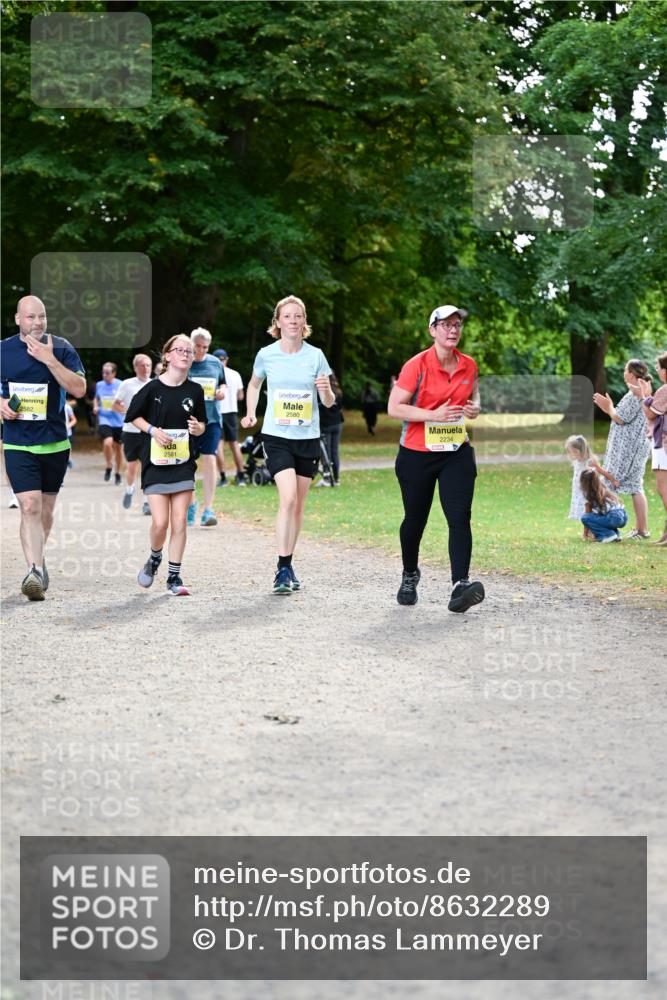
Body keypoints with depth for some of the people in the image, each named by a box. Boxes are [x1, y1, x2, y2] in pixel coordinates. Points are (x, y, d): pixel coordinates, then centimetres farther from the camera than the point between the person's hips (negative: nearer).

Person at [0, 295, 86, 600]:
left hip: (55, 443, 1)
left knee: (46, 509, 12)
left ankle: (37, 559, 34)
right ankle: (35, 570, -21)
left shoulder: (61, 348, -1)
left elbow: (79, 389, -12)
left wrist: (50, 359, -20)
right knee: (30, 507, -16)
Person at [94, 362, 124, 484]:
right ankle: (109, 467, 3)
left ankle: (117, 473, 29)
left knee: (118, 447, 10)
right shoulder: (99, 385, 4)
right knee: (107, 442, -22)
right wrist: (95, 407, 4)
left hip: (118, 421, 0)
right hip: (104, 420, 1)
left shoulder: (120, 385, -6)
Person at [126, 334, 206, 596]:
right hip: (155, 463, -2)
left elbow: (201, 424, 13)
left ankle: (174, 577, 8)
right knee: (160, 522, -7)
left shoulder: (195, 390, 2)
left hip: (183, 464, 2)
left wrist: (198, 428, -10)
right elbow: (133, 416, 5)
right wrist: (152, 430, -11)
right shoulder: (153, 388, -7)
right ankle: (154, 559, 24)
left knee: (179, 522, -2)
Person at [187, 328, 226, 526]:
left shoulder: (215, 363, 7)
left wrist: (221, 391, -1)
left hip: (211, 419, 1)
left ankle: (208, 509, -9)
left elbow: (222, 383, 20)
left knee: (209, 460, -10)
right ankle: (191, 504, 27)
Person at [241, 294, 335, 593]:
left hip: (308, 437, 2)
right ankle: (282, 569, -13)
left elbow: (329, 402, 3)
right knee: (288, 498, -18)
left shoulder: (315, 356, -1)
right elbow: (254, 384, 19)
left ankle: (287, 564, 22)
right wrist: (250, 413, 5)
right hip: (276, 436, -2)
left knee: (298, 504, 9)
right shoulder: (266, 355, -1)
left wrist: (325, 389, -20)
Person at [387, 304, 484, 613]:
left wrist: (475, 407, -1)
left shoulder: (469, 365, 4)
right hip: (417, 454, -3)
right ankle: (410, 576, 35)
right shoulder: (417, 365, -11)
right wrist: (434, 415, -22)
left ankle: (460, 587, -21)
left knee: (460, 516, -13)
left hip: (457, 453, 3)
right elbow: (394, 407, -13)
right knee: (415, 518, 10)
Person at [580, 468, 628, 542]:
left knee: (584, 518, -5)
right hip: (624, 517, 8)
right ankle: (616, 534, 13)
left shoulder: (589, 494, 2)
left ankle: (609, 535, -8)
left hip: (615, 519, -8)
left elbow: (588, 513, 8)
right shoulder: (604, 490, 24)